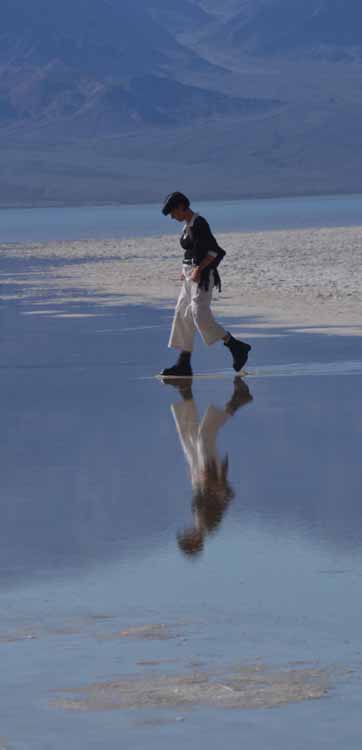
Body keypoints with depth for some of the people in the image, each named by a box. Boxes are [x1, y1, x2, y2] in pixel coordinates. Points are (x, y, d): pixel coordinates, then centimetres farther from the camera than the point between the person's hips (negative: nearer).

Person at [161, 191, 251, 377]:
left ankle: (236, 347, -6)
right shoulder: (189, 224, 15)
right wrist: (186, 270, 15)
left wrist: (198, 269, -23)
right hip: (191, 275, 10)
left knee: (201, 317, -15)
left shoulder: (198, 224, -15)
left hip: (202, 276, -10)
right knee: (183, 316, 5)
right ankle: (183, 365, 5)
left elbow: (214, 251, -19)